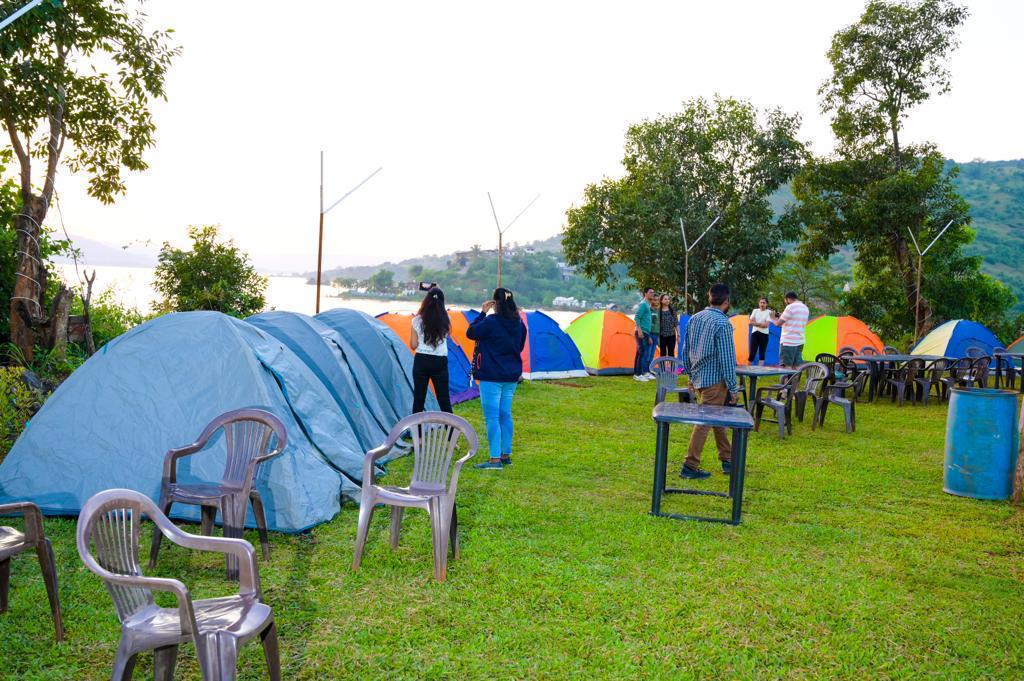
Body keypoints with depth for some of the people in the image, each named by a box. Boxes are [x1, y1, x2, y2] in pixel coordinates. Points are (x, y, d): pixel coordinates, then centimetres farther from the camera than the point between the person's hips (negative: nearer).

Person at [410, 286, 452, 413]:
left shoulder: (417, 321, -6)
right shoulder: (445, 320, -5)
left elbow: (413, 345, -1)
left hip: (421, 361, 0)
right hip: (440, 362, 0)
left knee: (418, 398, 8)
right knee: (444, 399, 8)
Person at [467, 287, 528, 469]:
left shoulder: (491, 321, -18)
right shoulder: (519, 323, 4)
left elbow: (470, 333, -5)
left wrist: (482, 313, -2)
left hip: (492, 376, -7)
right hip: (512, 376, 7)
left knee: (492, 417, -3)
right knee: (505, 415, 16)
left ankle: (495, 459, -4)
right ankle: (506, 455, 23)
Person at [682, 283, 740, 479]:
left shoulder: (694, 318, 7)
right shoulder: (722, 323, -16)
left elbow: (686, 350, 13)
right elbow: (727, 359, -17)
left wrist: (691, 375, 23)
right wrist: (733, 388, -10)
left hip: (698, 377, 8)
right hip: (714, 379, -8)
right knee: (704, 421, -3)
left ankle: (727, 459, 29)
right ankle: (690, 467, 1)